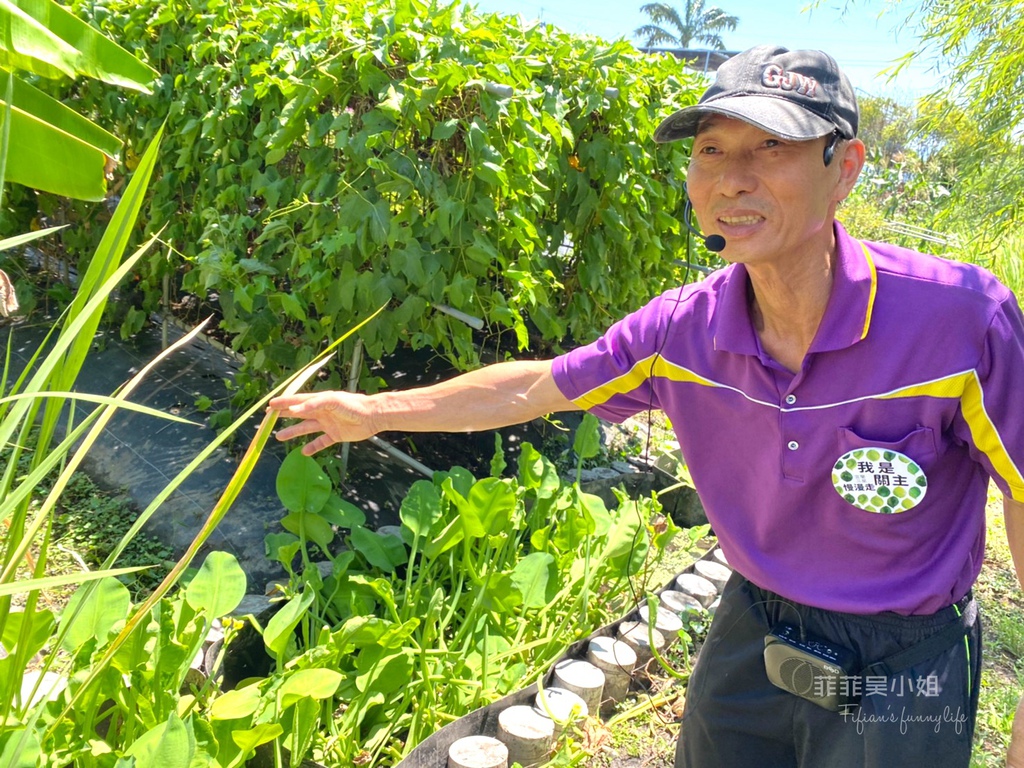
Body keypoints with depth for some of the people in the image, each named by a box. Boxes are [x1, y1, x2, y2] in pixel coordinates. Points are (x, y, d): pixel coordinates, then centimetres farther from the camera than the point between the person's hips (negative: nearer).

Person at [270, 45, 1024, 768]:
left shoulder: (960, 315, -25)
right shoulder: (682, 329, -15)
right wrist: (377, 410, 3)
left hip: (901, 668, -3)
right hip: (751, 634, 3)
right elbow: (534, 387, -2)